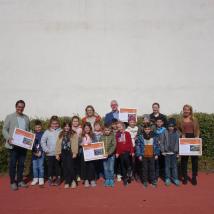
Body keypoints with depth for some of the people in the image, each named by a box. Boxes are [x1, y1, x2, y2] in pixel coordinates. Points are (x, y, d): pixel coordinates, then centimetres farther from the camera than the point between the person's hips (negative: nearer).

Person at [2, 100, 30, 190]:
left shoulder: (26, 118, 10)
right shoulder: (9, 117, 1)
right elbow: (4, 130, -1)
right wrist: (8, 138, -17)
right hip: (13, 145, -3)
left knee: (21, 164, 10)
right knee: (12, 164, 4)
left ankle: (20, 181, 22)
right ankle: (13, 182, 15)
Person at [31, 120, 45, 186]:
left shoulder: (43, 134, 0)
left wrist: (40, 151, -11)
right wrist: (34, 152, -7)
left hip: (41, 153, -2)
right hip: (34, 153, 2)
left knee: (41, 166, -1)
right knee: (34, 166, 7)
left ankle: (41, 179, 10)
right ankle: (35, 179, 19)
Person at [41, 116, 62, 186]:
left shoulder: (61, 131, -2)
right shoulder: (47, 131, 0)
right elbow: (42, 141, 0)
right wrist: (45, 149, -4)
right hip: (50, 153, 0)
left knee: (58, 166, 9)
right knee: (50, 166, 8)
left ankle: (58, 179, 21)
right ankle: (50, 179, 21)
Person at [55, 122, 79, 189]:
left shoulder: (74, 134, 3)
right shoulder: (61, 135, 13)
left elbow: (75, 144, -4)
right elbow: (58, 144, 10)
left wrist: (75, 153, -12)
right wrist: (57, 154, 5)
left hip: (70, 152, -4)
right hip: (63, 152, 4)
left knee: (70, 167, -10)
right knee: (65, 168, 5)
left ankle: (73, 181, 9)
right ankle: (67, 182, 15)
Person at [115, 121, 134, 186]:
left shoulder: (127, 133, -3)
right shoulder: (117, 134, 5)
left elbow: (130, 143, -3)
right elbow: (117, 144, 8)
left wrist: (132, 151, -6)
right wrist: (117, 152, 5)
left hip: (127, 152, -3)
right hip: (120, 152, 3)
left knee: (127, 163, -8)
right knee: (122, 166, 9)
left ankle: (129, 175, 18)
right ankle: (125, 179, 20)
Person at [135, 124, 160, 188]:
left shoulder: (154, 137, 5)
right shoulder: (140, 137, -6)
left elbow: (157, 146, 10)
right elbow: (137, 146, -6)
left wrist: (156, 154, 5)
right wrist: (139, 155, -10)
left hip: (152, 156, 2)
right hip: (144, 156, -2)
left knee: (152, 168, 10)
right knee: (144, 169, 6)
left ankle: (153, 181, 23)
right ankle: (145, 181, 19)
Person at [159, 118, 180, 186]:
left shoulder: (177, 133, 1)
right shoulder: (164, 133, -7)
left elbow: (178, 143, 7)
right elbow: (161, 142, -3)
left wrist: (178, 152, 5)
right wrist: (163, 151, -7)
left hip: (174, 152, 2)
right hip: (167, 152, -2)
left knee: (174, 166, 10)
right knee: (167, 166, 8)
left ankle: (175, 178, 21)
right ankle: (167, 178, 19)